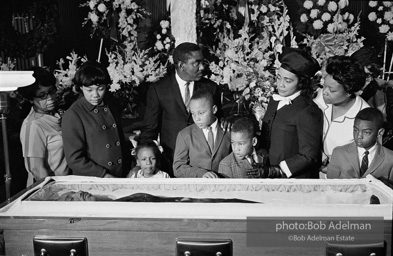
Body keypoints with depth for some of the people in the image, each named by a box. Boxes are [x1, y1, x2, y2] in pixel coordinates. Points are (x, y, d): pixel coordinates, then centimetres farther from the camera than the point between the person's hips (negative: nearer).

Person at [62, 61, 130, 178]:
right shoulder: (73, 115, -8)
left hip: (121, 177, 4)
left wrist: (128, 171, 7)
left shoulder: (112, 106, 8)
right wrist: (104, 176, -15)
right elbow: (74, 159, -10)